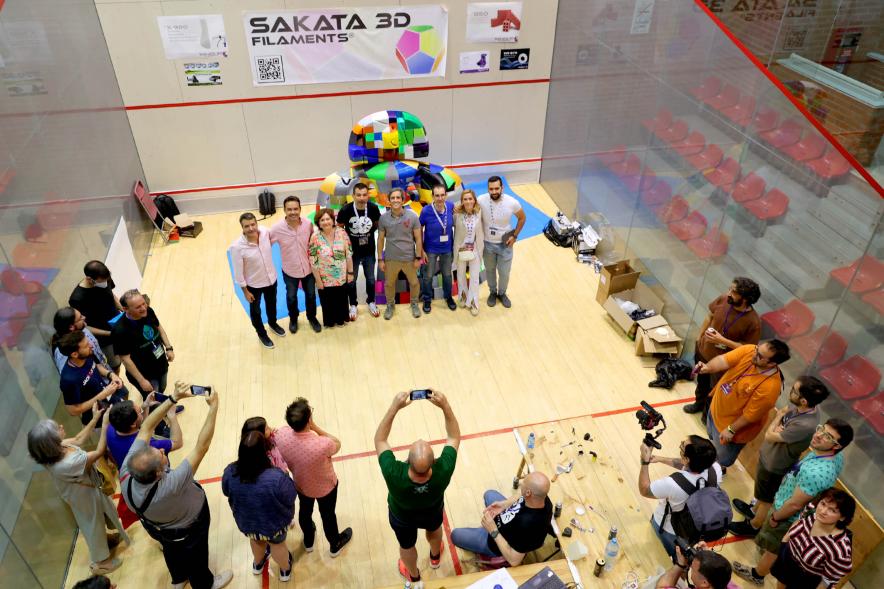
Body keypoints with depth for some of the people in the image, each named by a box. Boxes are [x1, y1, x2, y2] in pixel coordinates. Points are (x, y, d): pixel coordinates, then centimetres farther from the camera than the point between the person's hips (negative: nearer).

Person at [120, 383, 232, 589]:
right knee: (196, 556, 27)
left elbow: (146, 428, -28)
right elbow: (201, 447, -47)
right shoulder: (169, 487, -50)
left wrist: (174, 398, -33)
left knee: (172, 551, 35)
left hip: (156, 527, 5)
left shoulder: (126, 470, -36)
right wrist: (214, 407, -42)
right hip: (188, 531, -5)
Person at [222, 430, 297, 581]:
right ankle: (285, 570, 58)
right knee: (277, 545, 31)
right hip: (273, 524, -3)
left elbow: (226, 492, -6)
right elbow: (291, 498, -22)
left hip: (246, 522, 3)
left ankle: (258, 564, 66)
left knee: (256, 540, 37)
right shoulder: (276, 478, -42)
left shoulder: (230, 472, -30)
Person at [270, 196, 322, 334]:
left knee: (311, 295, 20)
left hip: (308, 268, 1)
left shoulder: (308, 224, -17)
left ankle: (312, 317, 48)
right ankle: (293, 319, 48)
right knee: (291, 297, 20)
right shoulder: (277, 228, -23)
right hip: (290, 270, -1)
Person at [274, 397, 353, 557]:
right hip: (325, 486, -3)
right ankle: (335, 545, 56)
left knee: (305, 511, 33)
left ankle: (308, 541, 62)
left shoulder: (280, 435, -34)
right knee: (328, 515, 27)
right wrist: (315, 427, -26)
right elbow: (337, 444, -19)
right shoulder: (322, 444, -44)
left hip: (300, 484, 3)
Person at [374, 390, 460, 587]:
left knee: (407, 545, 32)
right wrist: (445, 406, -40)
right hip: (432, 511, 1)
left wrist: (394, 407, -41)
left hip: (402, 516, -1)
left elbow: (379, 440, -32)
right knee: (434, 529, 38)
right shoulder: (443, 472, -45)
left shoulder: (394, 475, -48)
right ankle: (435, 557, 70)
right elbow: (454, 437, -28)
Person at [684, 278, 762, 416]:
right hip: (703, 350, 5)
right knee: (701, 381, 31)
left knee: (714, 391, 21)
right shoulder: (723, 299, -19)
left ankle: (708, 413, 50)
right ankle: (699, 403, 60)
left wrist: (721, 340, -31)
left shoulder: (753, 322, -32)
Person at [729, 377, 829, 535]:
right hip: (769, 455, 7)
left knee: (766, 499, 22)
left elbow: (769, 436, -29)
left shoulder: (805, 425, -41)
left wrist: (779, 417, -14)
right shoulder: (797, 406, -19)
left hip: (775, 465, -7)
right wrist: (778, 426, -22)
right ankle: (754, 510, 59)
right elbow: (781, 412, 0)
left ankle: (754, 526, 46)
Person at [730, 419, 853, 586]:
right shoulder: (837, 456, -15)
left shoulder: (815, 472, -44)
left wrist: (775, 517, -12)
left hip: (789, 516, -6)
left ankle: (757, 575, 44)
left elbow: (795, 505, -31)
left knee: (772, 549, 21)